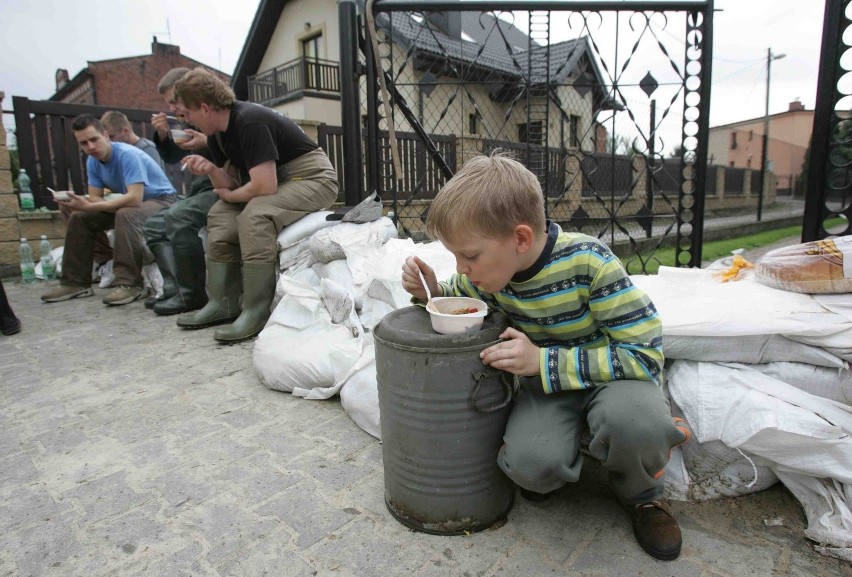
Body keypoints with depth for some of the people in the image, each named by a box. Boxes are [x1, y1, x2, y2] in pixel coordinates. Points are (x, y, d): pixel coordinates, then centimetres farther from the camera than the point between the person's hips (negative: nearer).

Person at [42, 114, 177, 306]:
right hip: (130, 204, 8)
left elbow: (135, 198, -34)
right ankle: (76, 282, 7)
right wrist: (83, 204, -22)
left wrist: (90, 206, -35)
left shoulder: (128, 155, -24)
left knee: (125, 215, -37)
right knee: (79, 217, 1)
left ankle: (130, 284, -33)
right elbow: (95, 197, 1)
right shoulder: (92, 162, 0)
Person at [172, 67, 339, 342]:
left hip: (314, 178, -10)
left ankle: (257, 312, -22)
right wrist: (211, 170, -13)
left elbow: (264, 186, -27)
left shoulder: (250, 121, -23)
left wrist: (229, 195, -8)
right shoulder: (217, 133, 6)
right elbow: (232, 183, 9)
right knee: (220, 215, 1)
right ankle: (223, 303, 5)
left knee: (254, 215, -31)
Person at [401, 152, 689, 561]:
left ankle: (641, 495, -1)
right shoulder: (487, 269, -12)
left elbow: (645, 353, -24)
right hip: (543, 379, 3)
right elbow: (457, 299, 11)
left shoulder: (588, 262, -27)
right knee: (530, 464, -28)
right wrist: (430, 292, -15)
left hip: (610, 371, -2)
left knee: (632, 420, -38)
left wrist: (542, 360, -32)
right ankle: (557, 468, 11)